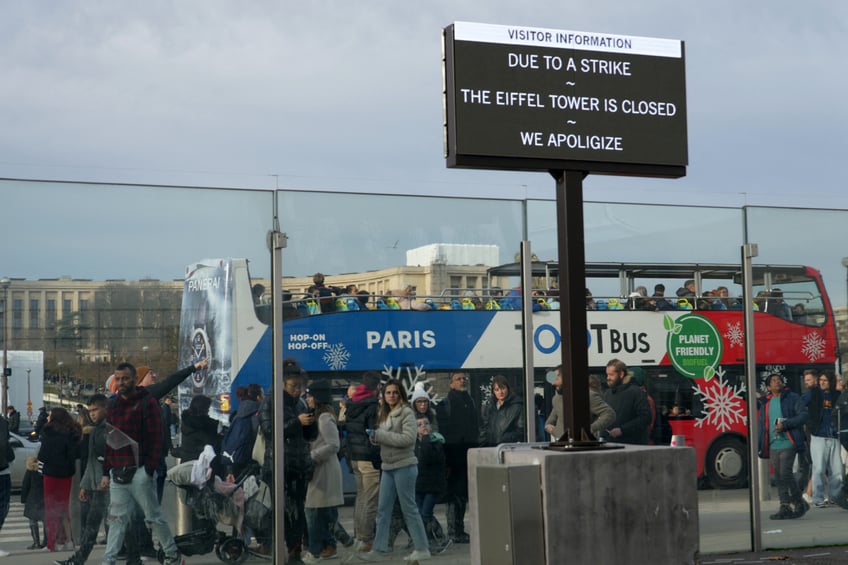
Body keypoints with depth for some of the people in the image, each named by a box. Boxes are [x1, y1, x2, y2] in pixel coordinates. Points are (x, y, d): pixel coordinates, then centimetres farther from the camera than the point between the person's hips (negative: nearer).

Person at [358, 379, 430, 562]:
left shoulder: (407, 413, -9)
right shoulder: (385, 414, 14)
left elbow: (408, 438, -21)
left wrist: (380, 435, -17)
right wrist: (375, 436, -5)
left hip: (404, 466, -8)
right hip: (388, 467, 8)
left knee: (409, 509, -2)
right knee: (383, 510, 7)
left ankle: (422, 549, 7)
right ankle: (378, 549, 11)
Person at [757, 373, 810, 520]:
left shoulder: (792, 398, 2)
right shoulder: (764, 403, 15)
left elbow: (803, 415, -7)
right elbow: (762, 424, 19)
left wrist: (785, 425, -16)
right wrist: (759, 445, 12)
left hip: (788, 443, -5)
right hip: (773, 445, 5)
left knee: (785, 474, -14)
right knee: (779, 477, 4)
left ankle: (799, 504, 2)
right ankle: (785, 507, 9)